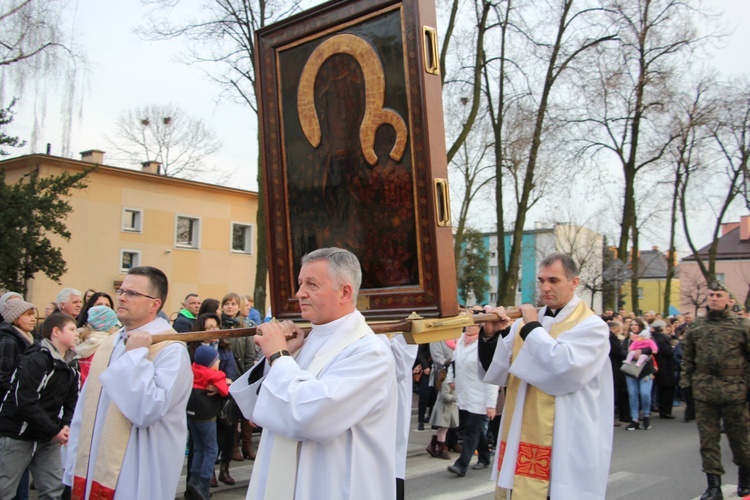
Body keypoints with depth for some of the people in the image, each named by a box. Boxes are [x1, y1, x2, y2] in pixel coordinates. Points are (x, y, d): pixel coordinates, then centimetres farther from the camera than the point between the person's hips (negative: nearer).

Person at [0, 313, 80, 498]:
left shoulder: (71, 367, 8)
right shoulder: (35, 361, -17)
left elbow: (72, 402, 7)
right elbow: (26, 404, -23)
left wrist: (67, 425, -13)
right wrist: (55, 431, -20)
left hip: (47, 437, 7)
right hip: (17, 434, -7)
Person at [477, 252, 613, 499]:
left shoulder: (591, 326, -6)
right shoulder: (525, 323, 9)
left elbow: (564, 369, -25)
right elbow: (495, 374, 5)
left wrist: (532, 328, -16)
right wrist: (490, 336, -11)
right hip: (521, 442, 6)